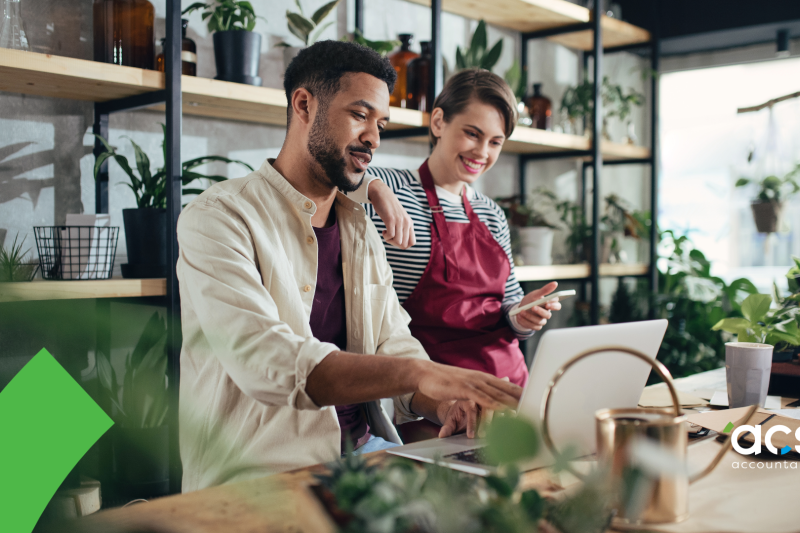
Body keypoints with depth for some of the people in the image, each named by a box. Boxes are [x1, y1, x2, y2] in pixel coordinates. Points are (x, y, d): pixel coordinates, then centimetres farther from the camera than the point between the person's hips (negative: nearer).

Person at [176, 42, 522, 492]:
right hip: (264, 470, -6)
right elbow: (264, 362, -25)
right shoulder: (219, 218, -10)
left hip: (365, 446, 7)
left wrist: (442, 402, -13)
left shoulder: (361, 228, 15)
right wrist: (420, 373, -34)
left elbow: (394, 345, 10)